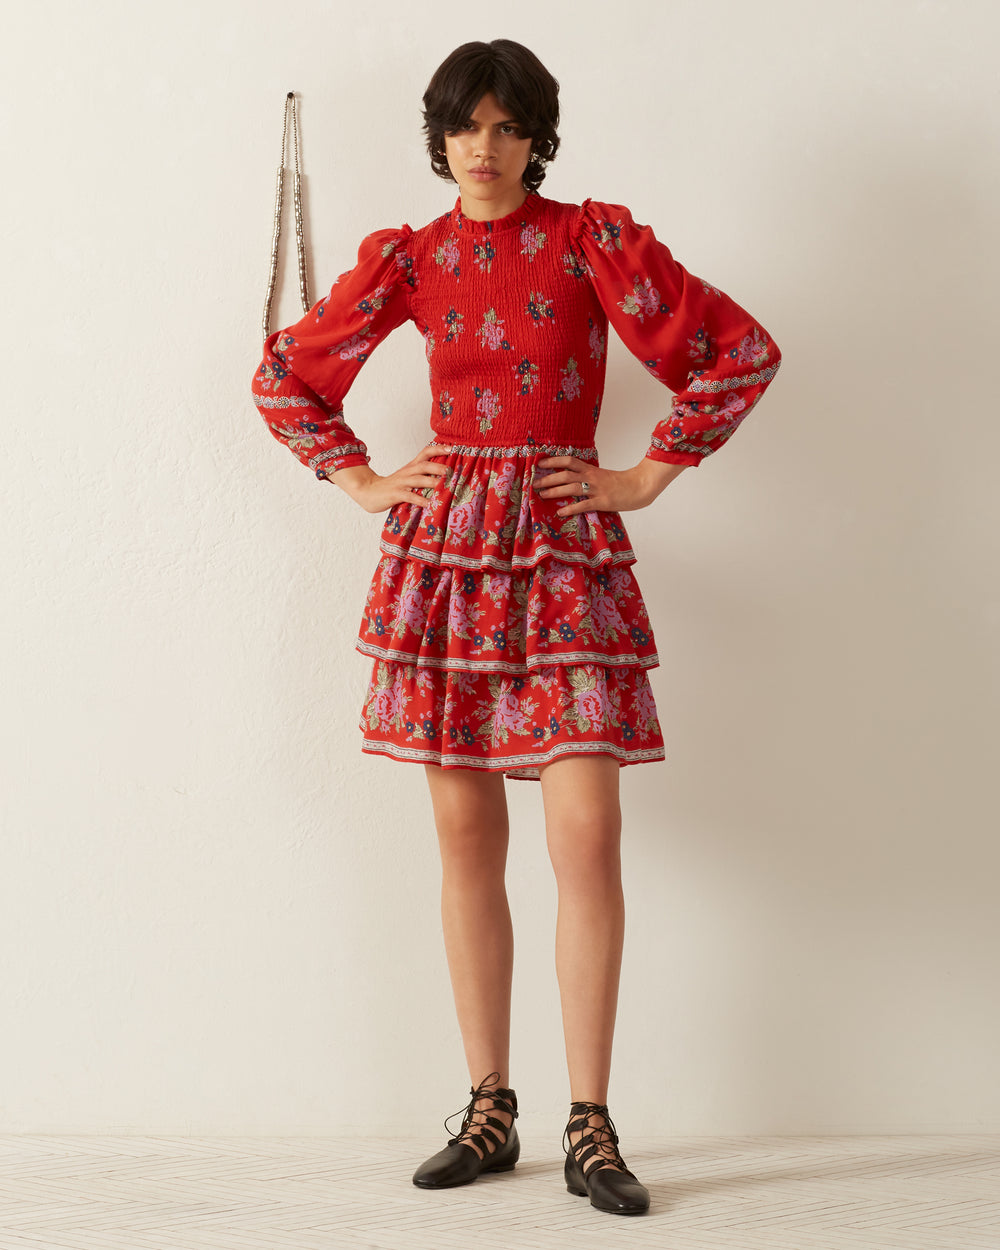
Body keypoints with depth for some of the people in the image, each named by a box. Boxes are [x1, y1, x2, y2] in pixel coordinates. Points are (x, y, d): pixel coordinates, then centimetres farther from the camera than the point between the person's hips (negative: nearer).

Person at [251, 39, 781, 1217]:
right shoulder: (409, 260, 8)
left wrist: (648, 475, 1)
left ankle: (589, 1128, -1)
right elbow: (284, 375, 19)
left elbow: (741, 349, 3)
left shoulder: (592, 239, 2)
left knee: (586, 835, -10)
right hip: (444, 552, 2)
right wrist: (362, 481, 9)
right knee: (467, 841, 4)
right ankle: (489, 1110, 14)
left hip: (567, 554, -2)